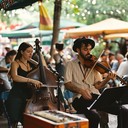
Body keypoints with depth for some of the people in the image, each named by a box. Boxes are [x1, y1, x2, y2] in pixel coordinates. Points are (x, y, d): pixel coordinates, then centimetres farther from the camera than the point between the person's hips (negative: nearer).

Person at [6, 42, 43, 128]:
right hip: (17, 96, -4)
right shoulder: (15, 63, -3)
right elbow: (15, 77, -24)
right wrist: (31, 80, -32)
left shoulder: (31, 64, 14)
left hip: (29, 96, 4)